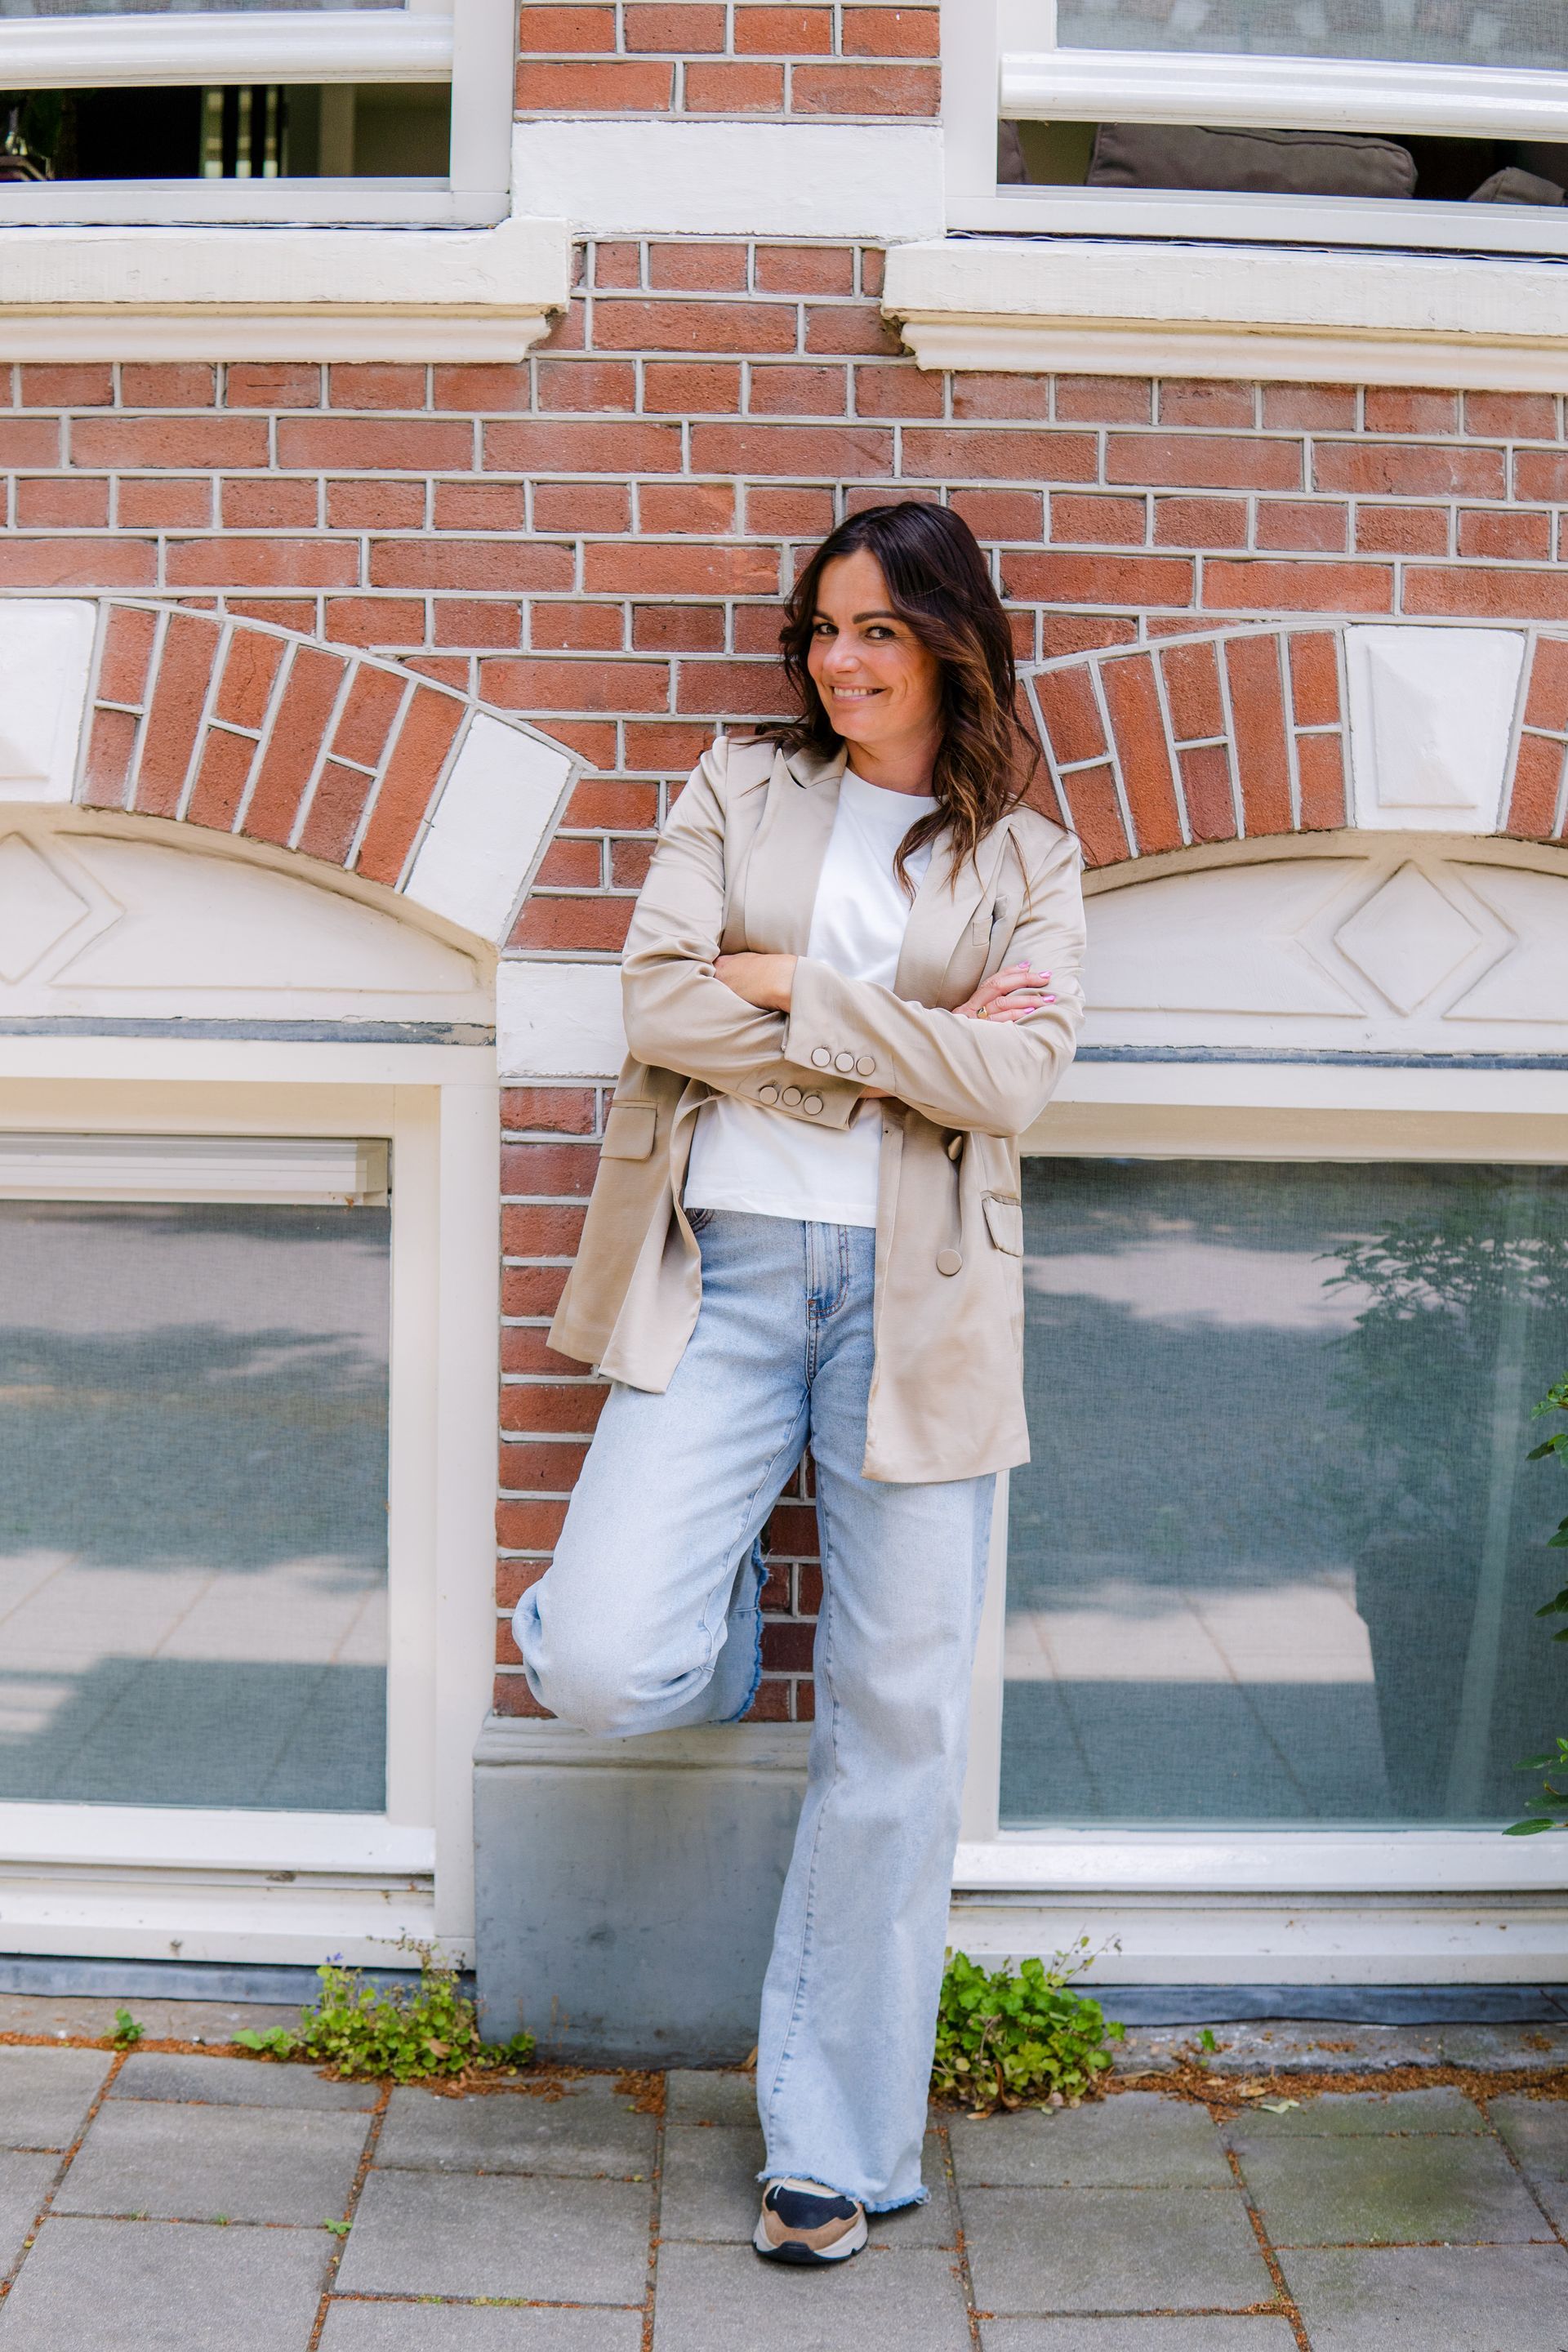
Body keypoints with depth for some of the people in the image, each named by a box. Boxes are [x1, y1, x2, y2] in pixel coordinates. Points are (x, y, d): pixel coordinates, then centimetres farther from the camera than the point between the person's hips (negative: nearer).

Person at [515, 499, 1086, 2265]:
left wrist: (798, 987, -8)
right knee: (600, 1670, -15)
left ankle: (840, 2144, 17)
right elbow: (661, 1001, -5)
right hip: (725, 1269, 0)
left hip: (916, 1296, 0)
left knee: (898, 1721, 3)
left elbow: (1015, 1078, -6)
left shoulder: (1024, 857, 9)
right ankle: (717, 1624, 24)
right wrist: (908, 1041, -7)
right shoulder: (736, 790, 10)